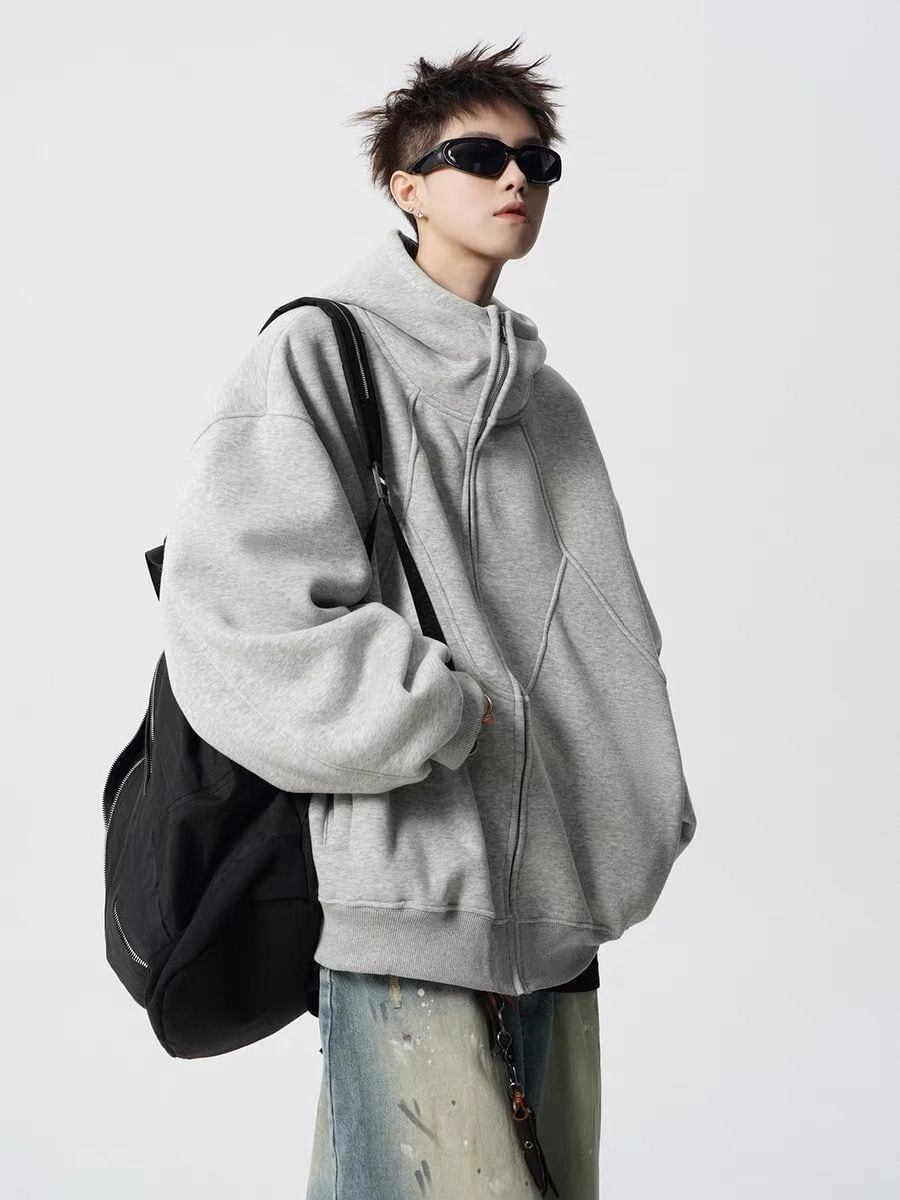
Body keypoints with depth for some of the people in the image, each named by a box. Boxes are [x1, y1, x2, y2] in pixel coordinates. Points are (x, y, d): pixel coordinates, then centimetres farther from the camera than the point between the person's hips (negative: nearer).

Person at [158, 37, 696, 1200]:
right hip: (412, 899, -7)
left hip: (559, 907, 7)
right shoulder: (321, 353, -2)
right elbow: (233, 619, -12)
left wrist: (641, 804, 10)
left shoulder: (549, 396, 18)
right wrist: (447, 712, -13)